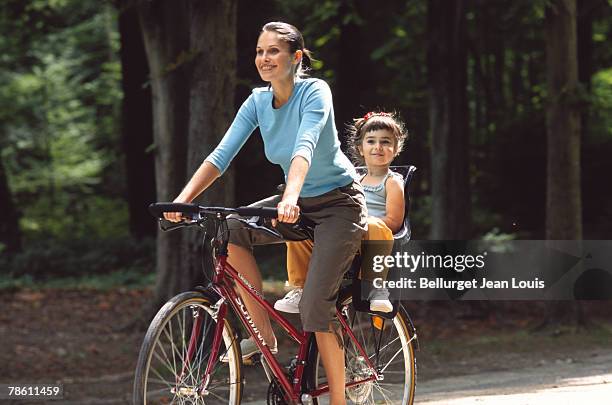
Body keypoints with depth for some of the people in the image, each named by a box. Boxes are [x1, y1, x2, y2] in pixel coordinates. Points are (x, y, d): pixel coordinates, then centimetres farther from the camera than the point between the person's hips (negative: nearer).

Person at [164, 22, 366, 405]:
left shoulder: (314, 92, -20)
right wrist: (182, 200, -26)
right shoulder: (258, 101, -3)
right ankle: (264, 335, -10)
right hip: (299, 204, 6)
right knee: (229, 231, -19)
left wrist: (290, 199, -54)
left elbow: (305, 148, -37)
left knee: (315, 302, -18)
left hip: (339, 204, -6)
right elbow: (221, 155, -11)